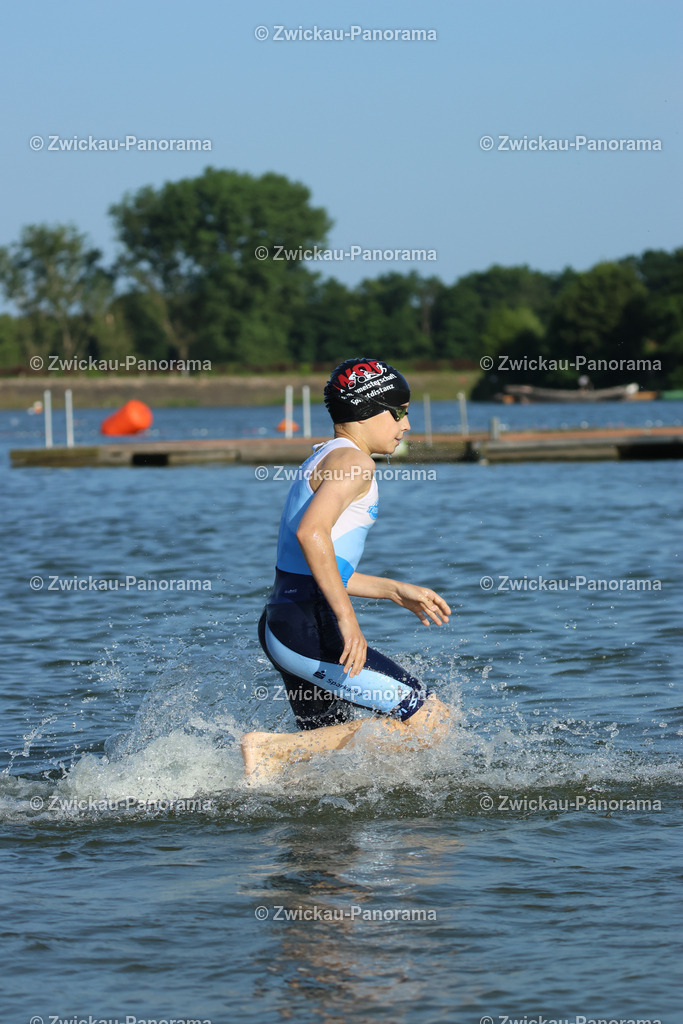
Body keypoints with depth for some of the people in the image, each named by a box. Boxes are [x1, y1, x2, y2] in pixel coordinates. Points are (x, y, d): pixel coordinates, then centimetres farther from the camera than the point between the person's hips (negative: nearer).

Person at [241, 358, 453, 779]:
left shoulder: (323, 460, 22)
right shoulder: (353, 461, -9)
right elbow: (310, 532, -26)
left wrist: (395, 591, 28)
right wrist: (347, 617, -26)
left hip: (280, 628, 10)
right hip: (310, 629, -10)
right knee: (431, 721, -10)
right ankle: (275, 749, -13)